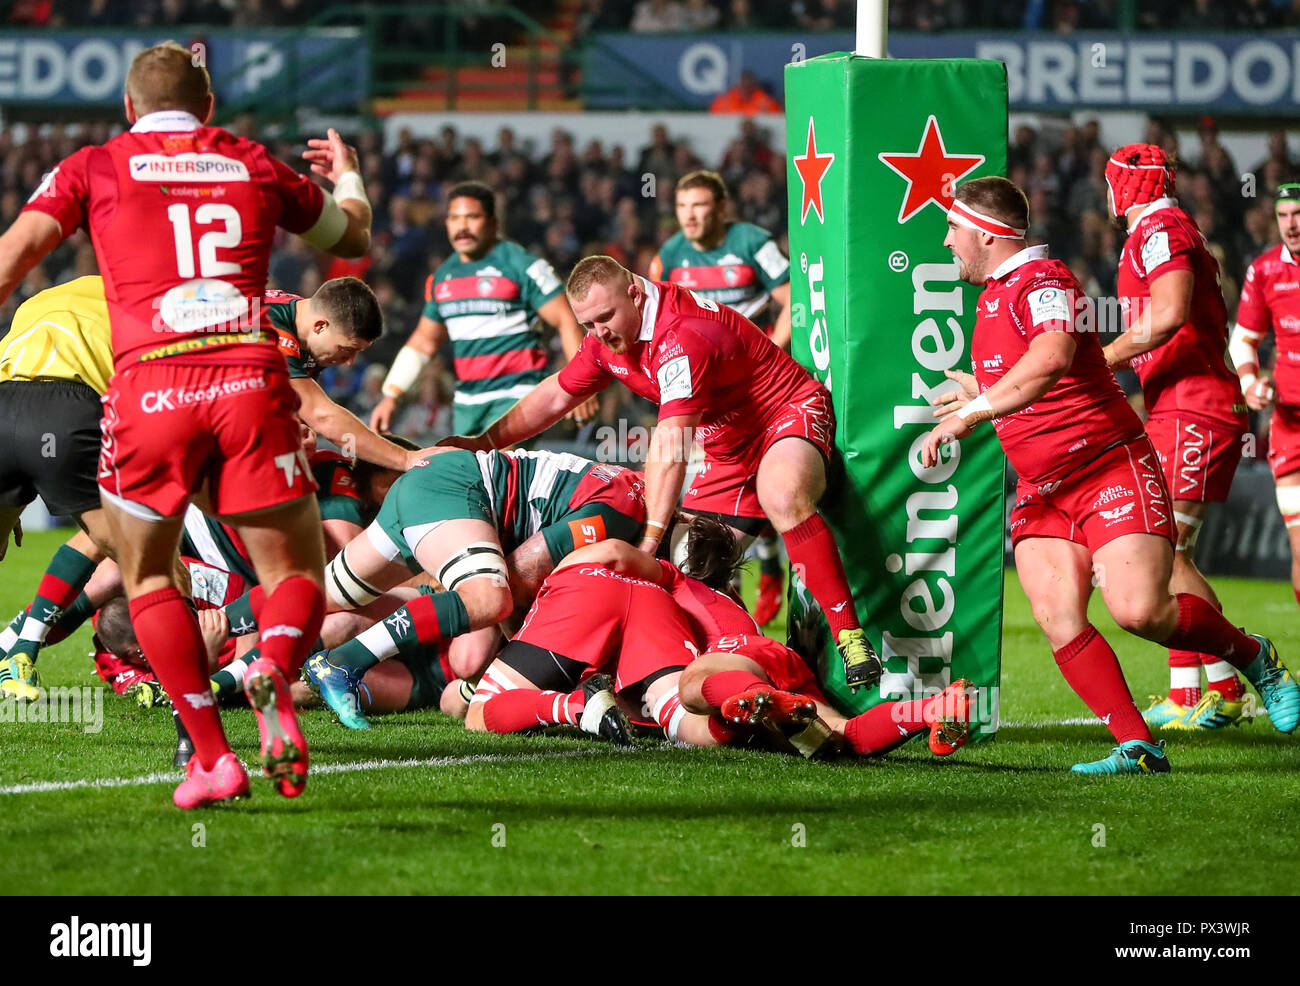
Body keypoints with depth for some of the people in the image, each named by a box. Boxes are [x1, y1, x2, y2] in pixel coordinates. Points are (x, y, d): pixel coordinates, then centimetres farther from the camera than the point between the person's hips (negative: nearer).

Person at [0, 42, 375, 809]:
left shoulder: (94, 169, 15)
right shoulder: (254, 165, 21)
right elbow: (355, 237, 37)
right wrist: (348, 177, 57)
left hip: (150, 386, -1)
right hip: (251, 379, 1)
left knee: (149, 577, 17)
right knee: (297, 574, 10)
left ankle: (213, 755, 2)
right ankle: (275, 674, -25)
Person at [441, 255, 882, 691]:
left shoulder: (683, 334, -30)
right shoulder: (608, 338, 0)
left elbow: (670, 446, -36)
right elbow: (556, 395, 17)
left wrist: (652, 536, -40)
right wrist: (483, 442, 12)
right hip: (728, 451, 10)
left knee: (783, 501, -38)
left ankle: (849, 636, -37)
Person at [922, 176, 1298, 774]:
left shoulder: (1044, 281, -14)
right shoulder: (994, 294, 17)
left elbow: (1049, 363, -35)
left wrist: (969, 414, -36)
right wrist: (978, 394, 41)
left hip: (1112, 467, -8)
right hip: (1040, 489, 8)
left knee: (1139, 610, -21)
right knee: (1057, 618, -15)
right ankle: (1137, 746, -16)